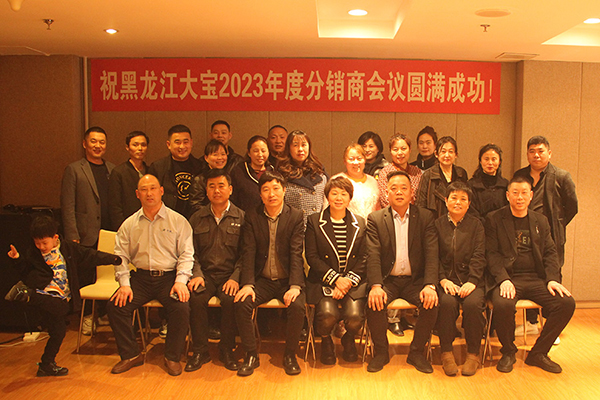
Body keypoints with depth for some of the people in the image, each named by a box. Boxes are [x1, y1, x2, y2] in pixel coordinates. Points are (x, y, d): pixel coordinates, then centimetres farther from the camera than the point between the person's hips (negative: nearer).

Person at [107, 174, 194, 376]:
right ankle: (130, 355, 2)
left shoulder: (178, 221, 4)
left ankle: (172, 357, -4)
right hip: (140, 277, 3)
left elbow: (186, 253, -2)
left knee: (181, 308, -28)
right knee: (115, 306, -18)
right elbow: (121, 256, 7)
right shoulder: (129, 224, 12)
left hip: (169, 276, -3)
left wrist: (180, 280, -15)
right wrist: (124, 284, -7)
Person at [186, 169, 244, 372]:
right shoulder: (197, 218, 12)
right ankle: (200, 351, -9)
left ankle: (227, 349, -8)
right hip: (205, 273, 2)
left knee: (230, 299, -30)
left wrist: (235, 278, -14)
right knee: (196, 298, -27)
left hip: (229, 275, -2)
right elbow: (191, 252, 9)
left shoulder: (241, 217, 4)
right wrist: (197, 274, -8)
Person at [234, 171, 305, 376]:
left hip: (287, 280, -1)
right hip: (262, 280, 2)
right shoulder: (252, 217, 3)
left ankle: (290, 355, -2)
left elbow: (296, 254, -10)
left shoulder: (296, 216, -2)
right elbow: (249, 252, -4)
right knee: (241, 304, -23)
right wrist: (247, 284, -18)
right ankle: (251, 355, -2)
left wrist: (295, 286, -22)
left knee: (297, 306, -28)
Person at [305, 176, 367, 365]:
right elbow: (312, 257, -3)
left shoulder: (360, 223, 10)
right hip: (323, 282, -1)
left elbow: (363, 259, 5)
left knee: (355, 317, -23)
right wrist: (335, 279, -13)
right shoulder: (314, 221, 4)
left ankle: (348, 340, 16)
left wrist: (348, 282, -10)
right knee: (327, 315, -28)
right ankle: (326, 342, 11)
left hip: (353, 283, 2)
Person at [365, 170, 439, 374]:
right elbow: (373, 255, -8)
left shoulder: (425, 217, 4)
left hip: (415, 280, 1)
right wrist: (376, 286, -24)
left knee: (432, 303, -26)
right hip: (387, 280, 0)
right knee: (374, 303, -28)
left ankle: (417, 352, -1)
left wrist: (430, 286, -20)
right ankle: (381, 352, -2)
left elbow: (431, 254, -5)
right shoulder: (375, 219, 2)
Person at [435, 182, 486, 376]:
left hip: (470, 280, 0)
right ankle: (446, 353, -14)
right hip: (446, 279, 0)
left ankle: (473, 354, -11)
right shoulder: (437, 224, 10)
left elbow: (479, 256, 2)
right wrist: (443, 280, -11)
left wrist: (472, 281, -13)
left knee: (473, 303, -29)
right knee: (447, 302, -31)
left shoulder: (476, 224, 12)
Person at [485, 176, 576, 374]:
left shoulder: (540, 221, 17)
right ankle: (508, 352, -4)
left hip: (536, 278, 4)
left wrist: (553, 279, -6)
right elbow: (492, 253, -3)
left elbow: (550, 253, 12)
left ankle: (538, 353, 0)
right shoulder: (494, 219, 5)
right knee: (502, 305, -34)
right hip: (507, 278, -4)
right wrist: (503, 279, -18)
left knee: (567, 303, -21)